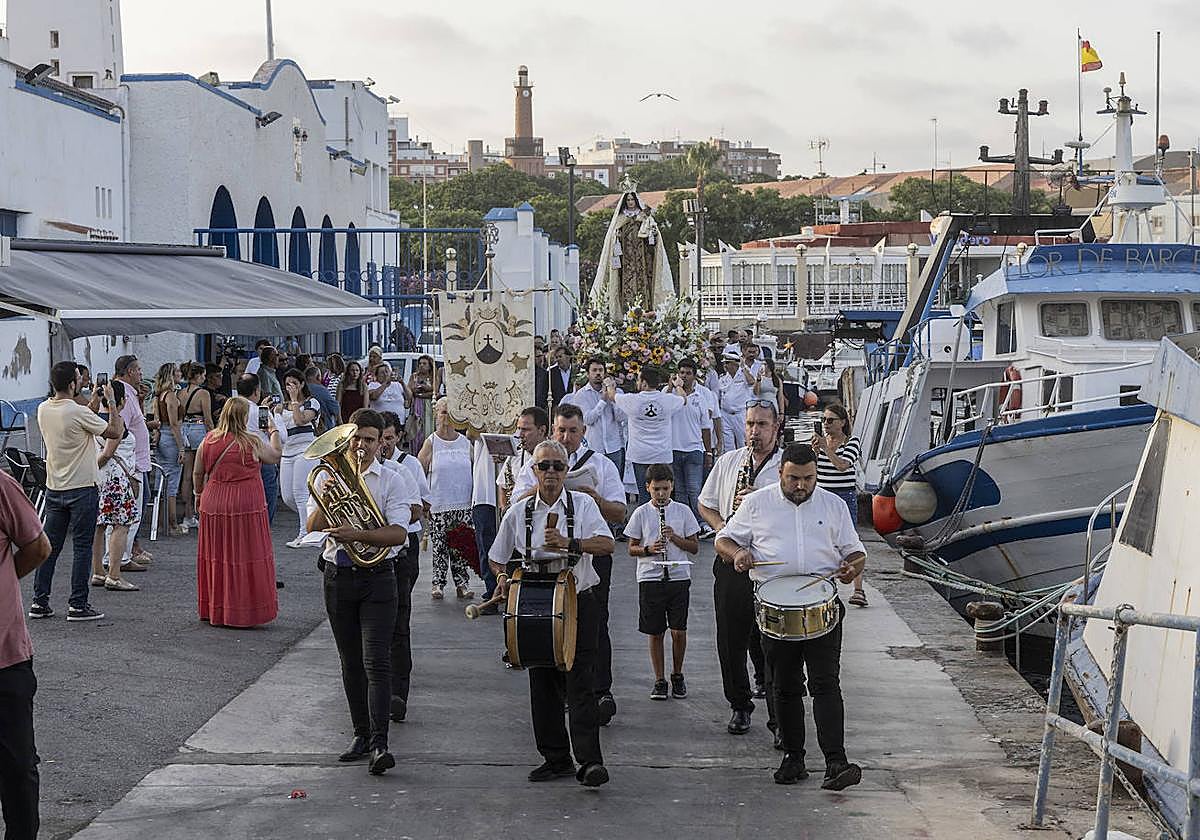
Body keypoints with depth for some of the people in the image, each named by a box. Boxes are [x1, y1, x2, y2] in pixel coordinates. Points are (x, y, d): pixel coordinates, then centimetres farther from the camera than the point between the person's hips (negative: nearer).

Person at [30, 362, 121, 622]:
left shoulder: (43, 410, 3)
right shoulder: (79, 413, -19)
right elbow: (115, 432, -10)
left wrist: (95, 400, 20)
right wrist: (111, 401, -2)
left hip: (54, 488, 7)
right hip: (82, 488, -7)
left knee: (50, 545, 12)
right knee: (82, 547, 1)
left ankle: (39, 602, 14)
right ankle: (77, 605, 2)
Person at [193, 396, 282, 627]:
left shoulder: (209, 440, 0)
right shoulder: (252, 442, -10)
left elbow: (197, 473, 8)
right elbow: (276, 456, 7)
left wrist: (199, 494, 25)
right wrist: (274, 432, 21)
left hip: (214, 504, 4)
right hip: (247, 505, -4)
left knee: (216, 556, 12)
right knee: (245, 556, 3)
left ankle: (214, 610, 19)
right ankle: (244, 612, 6)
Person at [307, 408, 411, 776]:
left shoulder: (390, 479, -1)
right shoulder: (327, 476, 7)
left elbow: (399, 534, -11)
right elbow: (313, 525, -3)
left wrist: (357, 534, -23)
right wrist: (326, 497, -21)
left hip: (377, 577, -3)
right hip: (338, 577, 3)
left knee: (376, 662, -12)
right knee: (351, 662, 12)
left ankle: (379, 744, -17)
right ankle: (361, 734, 23)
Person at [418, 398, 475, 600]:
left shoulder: (465, 442, 8)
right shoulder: (431, 443, 0)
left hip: (464, 505, 2)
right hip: (439, 505, -2)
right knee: (439, 546, -1)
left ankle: (462, 583, 9)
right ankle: (438, 583, 8)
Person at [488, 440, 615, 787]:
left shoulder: (582, 504, 1)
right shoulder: (518, 513, 7)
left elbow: (607, 544, -14)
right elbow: (497, 558, 18)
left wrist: (569, 543, -28)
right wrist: (503, 577, -3)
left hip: (578, 602, -3)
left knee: (579, 682, -10)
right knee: (543, 684, 5)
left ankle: (590, 760, -13)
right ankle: (556, 758, 15)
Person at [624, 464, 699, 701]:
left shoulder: (683, 511, 4)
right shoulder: (641, 513, 3)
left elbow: (694, 547, 5)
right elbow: (631, 548, 6)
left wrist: (674, 537, -11)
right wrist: (648, 549, -14)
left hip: (679, 577, 0)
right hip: (650, 579, 0)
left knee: (679, 630, -3)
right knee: (655, 633, 5)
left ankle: (677, 675, 18)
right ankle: (659, 681, 16)